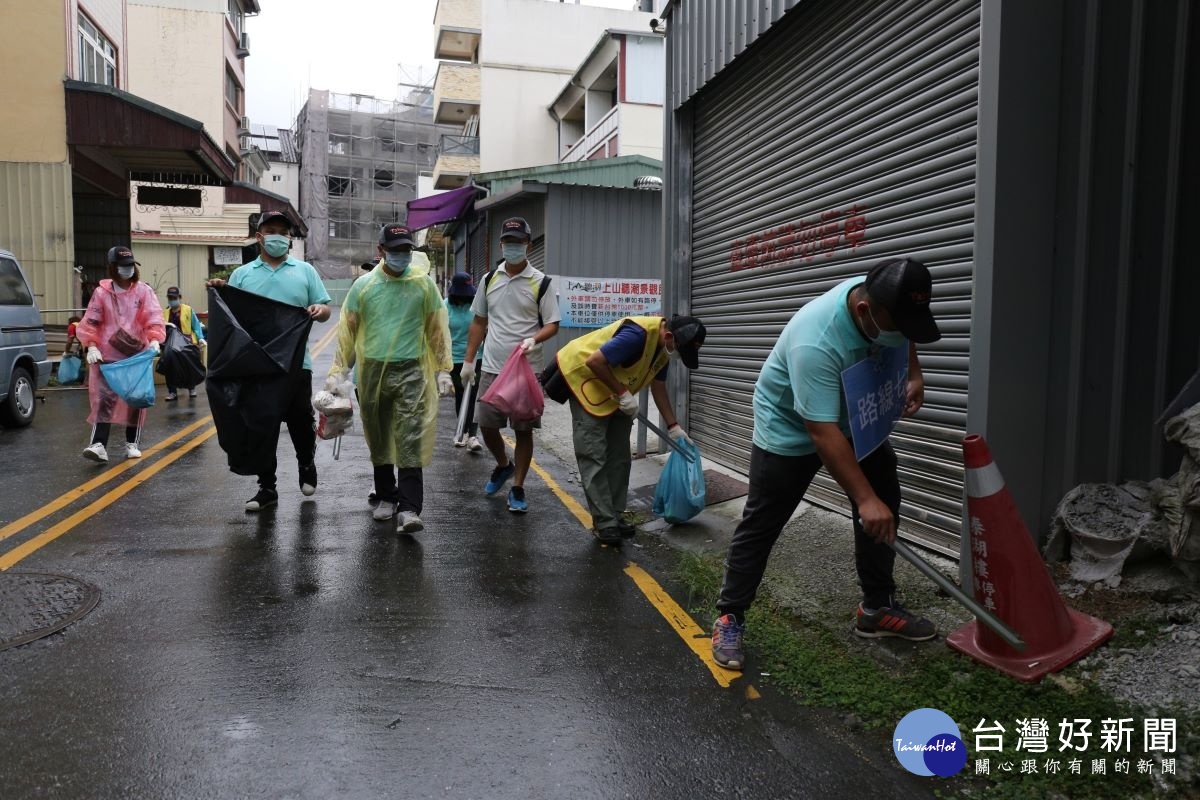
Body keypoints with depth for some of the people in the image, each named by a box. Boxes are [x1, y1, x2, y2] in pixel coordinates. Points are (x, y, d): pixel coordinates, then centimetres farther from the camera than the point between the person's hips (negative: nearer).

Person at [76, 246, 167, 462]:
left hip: (137, 355, 1)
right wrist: (91, 346, -13)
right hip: (107, 354, -1)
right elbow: (90, 322, 0)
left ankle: (133, 443, 18)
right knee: (103, 398, -9)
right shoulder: (101, 293, 1)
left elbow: (153, 317, -10)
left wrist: (154, 339, -27)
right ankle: (99, 444, -14)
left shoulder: (144, 291, 1)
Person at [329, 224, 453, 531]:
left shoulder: (424, 284, 2)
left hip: (411, 371, -2)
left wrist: (443, 370, 2)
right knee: (379, 439, 12)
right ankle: (386, 496, 27)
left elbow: (436, 329, 6)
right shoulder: (363, 285, 3)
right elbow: (347, 330, 7)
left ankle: (408, 508, -11)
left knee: (411, 441, -9)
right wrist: (338, 371, 3)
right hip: (372, 370, 2)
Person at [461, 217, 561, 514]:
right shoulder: (489, 279, 8)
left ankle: (517, 488, 15)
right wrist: (468, 360, 10)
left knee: (524, 429, 2)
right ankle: (504, 465, 35)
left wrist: (534, 340, -25)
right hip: (492, 368, 4)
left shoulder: (540, 282, -3)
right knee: (486, 425, 7)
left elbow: (552, 324, -4)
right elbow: (478, 322, 14)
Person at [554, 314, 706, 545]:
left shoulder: (663, 348, -4)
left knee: (619, 457, 8)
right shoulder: (638, 334, -33)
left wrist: (673, 427, 6)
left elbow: (658, 387, 7)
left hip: (616, 394, 9)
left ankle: (614, 515, 15)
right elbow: (594, 362, -32)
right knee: (594, 457, -9)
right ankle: (603, 523, -6)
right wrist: (623, 393, -25)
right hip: (586, 380, -9)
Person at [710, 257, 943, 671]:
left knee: (884, 506, 6)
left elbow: (903, 336, 9)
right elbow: (823, 434, -40)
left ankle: (877, 608, 20)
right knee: (761, 526, -3)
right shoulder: (815, 342, -41)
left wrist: (914, 373, -6)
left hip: (854, 417, 7)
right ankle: (729, 619, 9)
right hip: (790, 428, -7)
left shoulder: (885, 299, -19)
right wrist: (864, 498, -40)